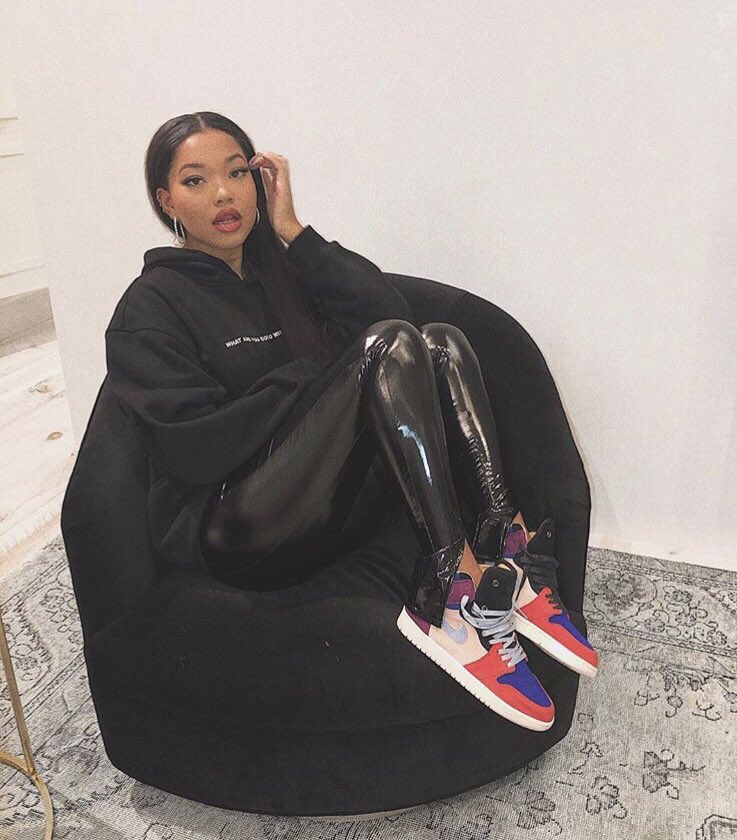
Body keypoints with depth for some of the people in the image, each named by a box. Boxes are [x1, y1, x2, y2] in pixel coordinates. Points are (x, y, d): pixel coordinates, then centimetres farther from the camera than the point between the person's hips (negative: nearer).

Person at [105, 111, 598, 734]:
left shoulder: (279, 267, 17)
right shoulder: (151, 307, 0)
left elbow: (391, 307, 0)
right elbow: (195, 448, -14)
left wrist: (292, 230, -3)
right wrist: (312, 378, -9)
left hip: (326, 505, 7)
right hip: (233, 530, -6)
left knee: (439, 342, -11)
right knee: (387, 346, -23)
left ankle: (506, 553, -24)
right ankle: (456, 592, -31)